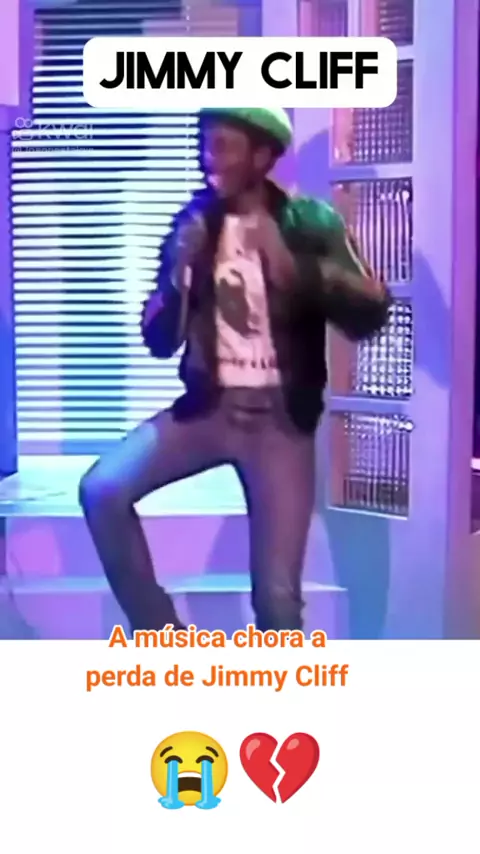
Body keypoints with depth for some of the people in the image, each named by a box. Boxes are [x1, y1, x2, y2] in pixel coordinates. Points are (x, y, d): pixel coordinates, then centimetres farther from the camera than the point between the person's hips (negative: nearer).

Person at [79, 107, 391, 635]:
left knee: (276, 592, -6)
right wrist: (178, 275, -13)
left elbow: (371, 313, -14)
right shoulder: (193, 224, 4)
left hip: (279, 419, -3)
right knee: (102, 490, -18)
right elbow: (159, 341, 6)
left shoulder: (309, 222, -3)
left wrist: (292, 268, -27)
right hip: (207, 408, 3)